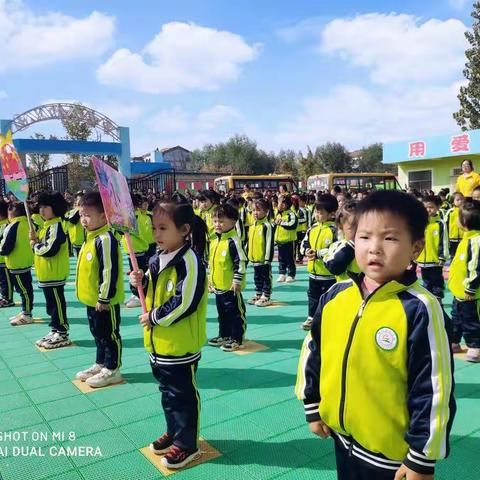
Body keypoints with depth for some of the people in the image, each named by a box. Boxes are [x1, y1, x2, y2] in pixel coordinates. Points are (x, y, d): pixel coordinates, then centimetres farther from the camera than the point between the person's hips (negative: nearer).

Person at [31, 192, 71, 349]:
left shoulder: (55, 226, -17)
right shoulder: (46, 226, 16)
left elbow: (49, 249, -27)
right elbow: (42, 246, 19)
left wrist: (35, 245, -10)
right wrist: (35, 240, 1)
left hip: (54, 274, -10)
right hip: (46, 274, 10)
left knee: (57, 304, -2)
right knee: (51, 304, 16)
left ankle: (62, 334, 6)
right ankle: (55, 331, 26)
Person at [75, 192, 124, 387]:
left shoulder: (105, 239, -23)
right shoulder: (91, 237, 9)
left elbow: (109, 271, -25)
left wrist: (104, 298, -21)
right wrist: (95, 297, 21)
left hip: (104, 301, -10)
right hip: (91, 299, 10)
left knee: (109, 335, 5)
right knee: (98, 334, 21)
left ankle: (112, 370, 17)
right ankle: (100, 364, 36)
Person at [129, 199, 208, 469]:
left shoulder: (190, 260, -21)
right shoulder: (157, 259, 6)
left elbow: (185, 303, -25)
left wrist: (154, 317, -15)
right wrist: (141, 282, -3)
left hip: (181, 345, -8)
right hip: (159, 343, 9)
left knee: (183, 395, 7)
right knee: (167, 391, 22)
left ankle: (187, 444, 24)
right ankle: (174, 432, 40)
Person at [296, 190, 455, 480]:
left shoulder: (420, 309, -21)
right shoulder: (335, 296, -6)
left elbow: (434, 389, -16)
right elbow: (312, 352, 7)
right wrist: (313, 407, 11)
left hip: (393, 453, -5)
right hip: (344, 439, 5)